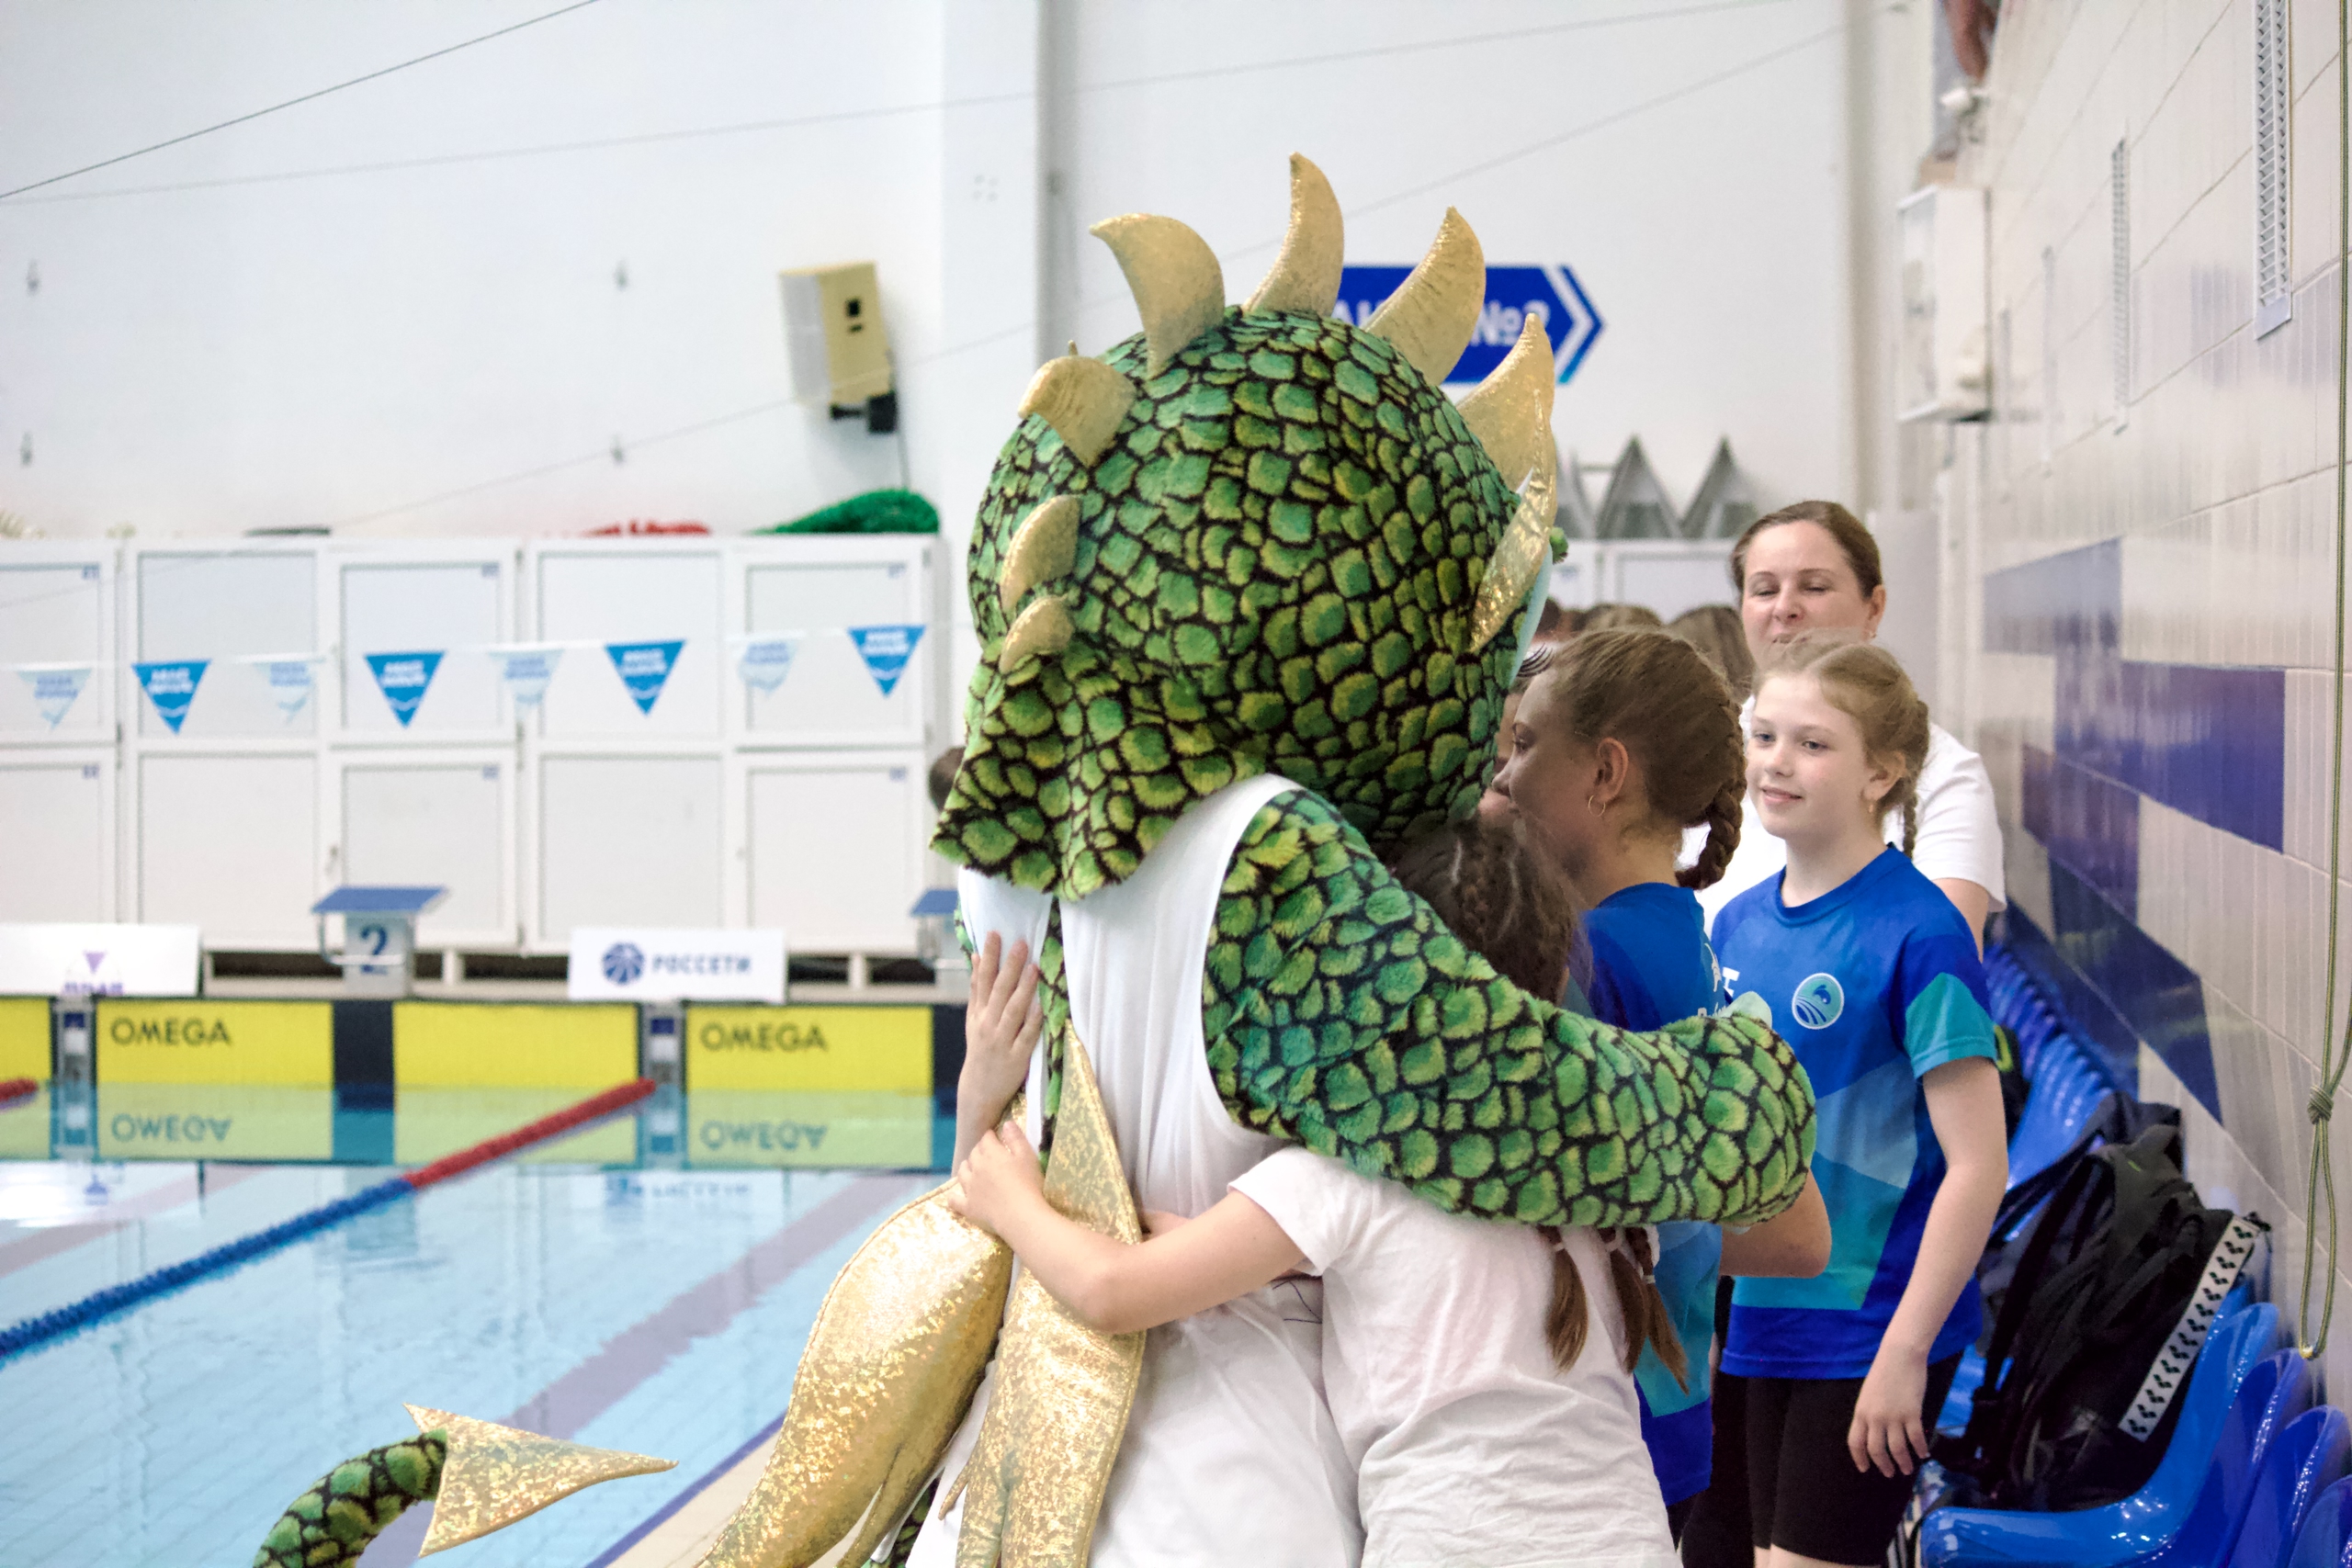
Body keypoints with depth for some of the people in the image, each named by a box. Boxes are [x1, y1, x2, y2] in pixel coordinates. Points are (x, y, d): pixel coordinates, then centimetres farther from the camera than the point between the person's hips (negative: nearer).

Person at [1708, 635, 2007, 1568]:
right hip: (1761, 1317, 7)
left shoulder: (1916, 932, -15)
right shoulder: (1738, 924, 4)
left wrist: (1905, 1350, -17)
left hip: (1871, 1326, -7)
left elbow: (1978, 1164, -17)